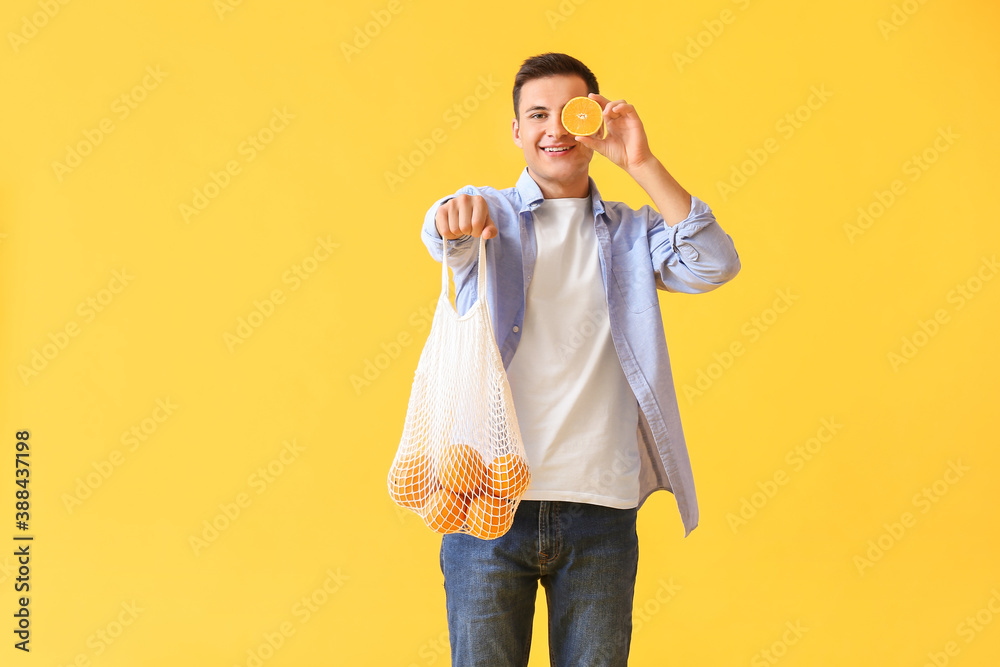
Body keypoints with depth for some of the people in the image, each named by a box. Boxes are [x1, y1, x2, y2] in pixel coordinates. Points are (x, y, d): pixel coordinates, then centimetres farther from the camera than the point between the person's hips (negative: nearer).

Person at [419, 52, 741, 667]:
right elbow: (442, 234, -16)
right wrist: (454, 218, -41)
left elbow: (715, 265, -5)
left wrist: (642, 164, -12)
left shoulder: (630, 233, 13)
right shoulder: (489, 214, 8)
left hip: (601, 507, 1)